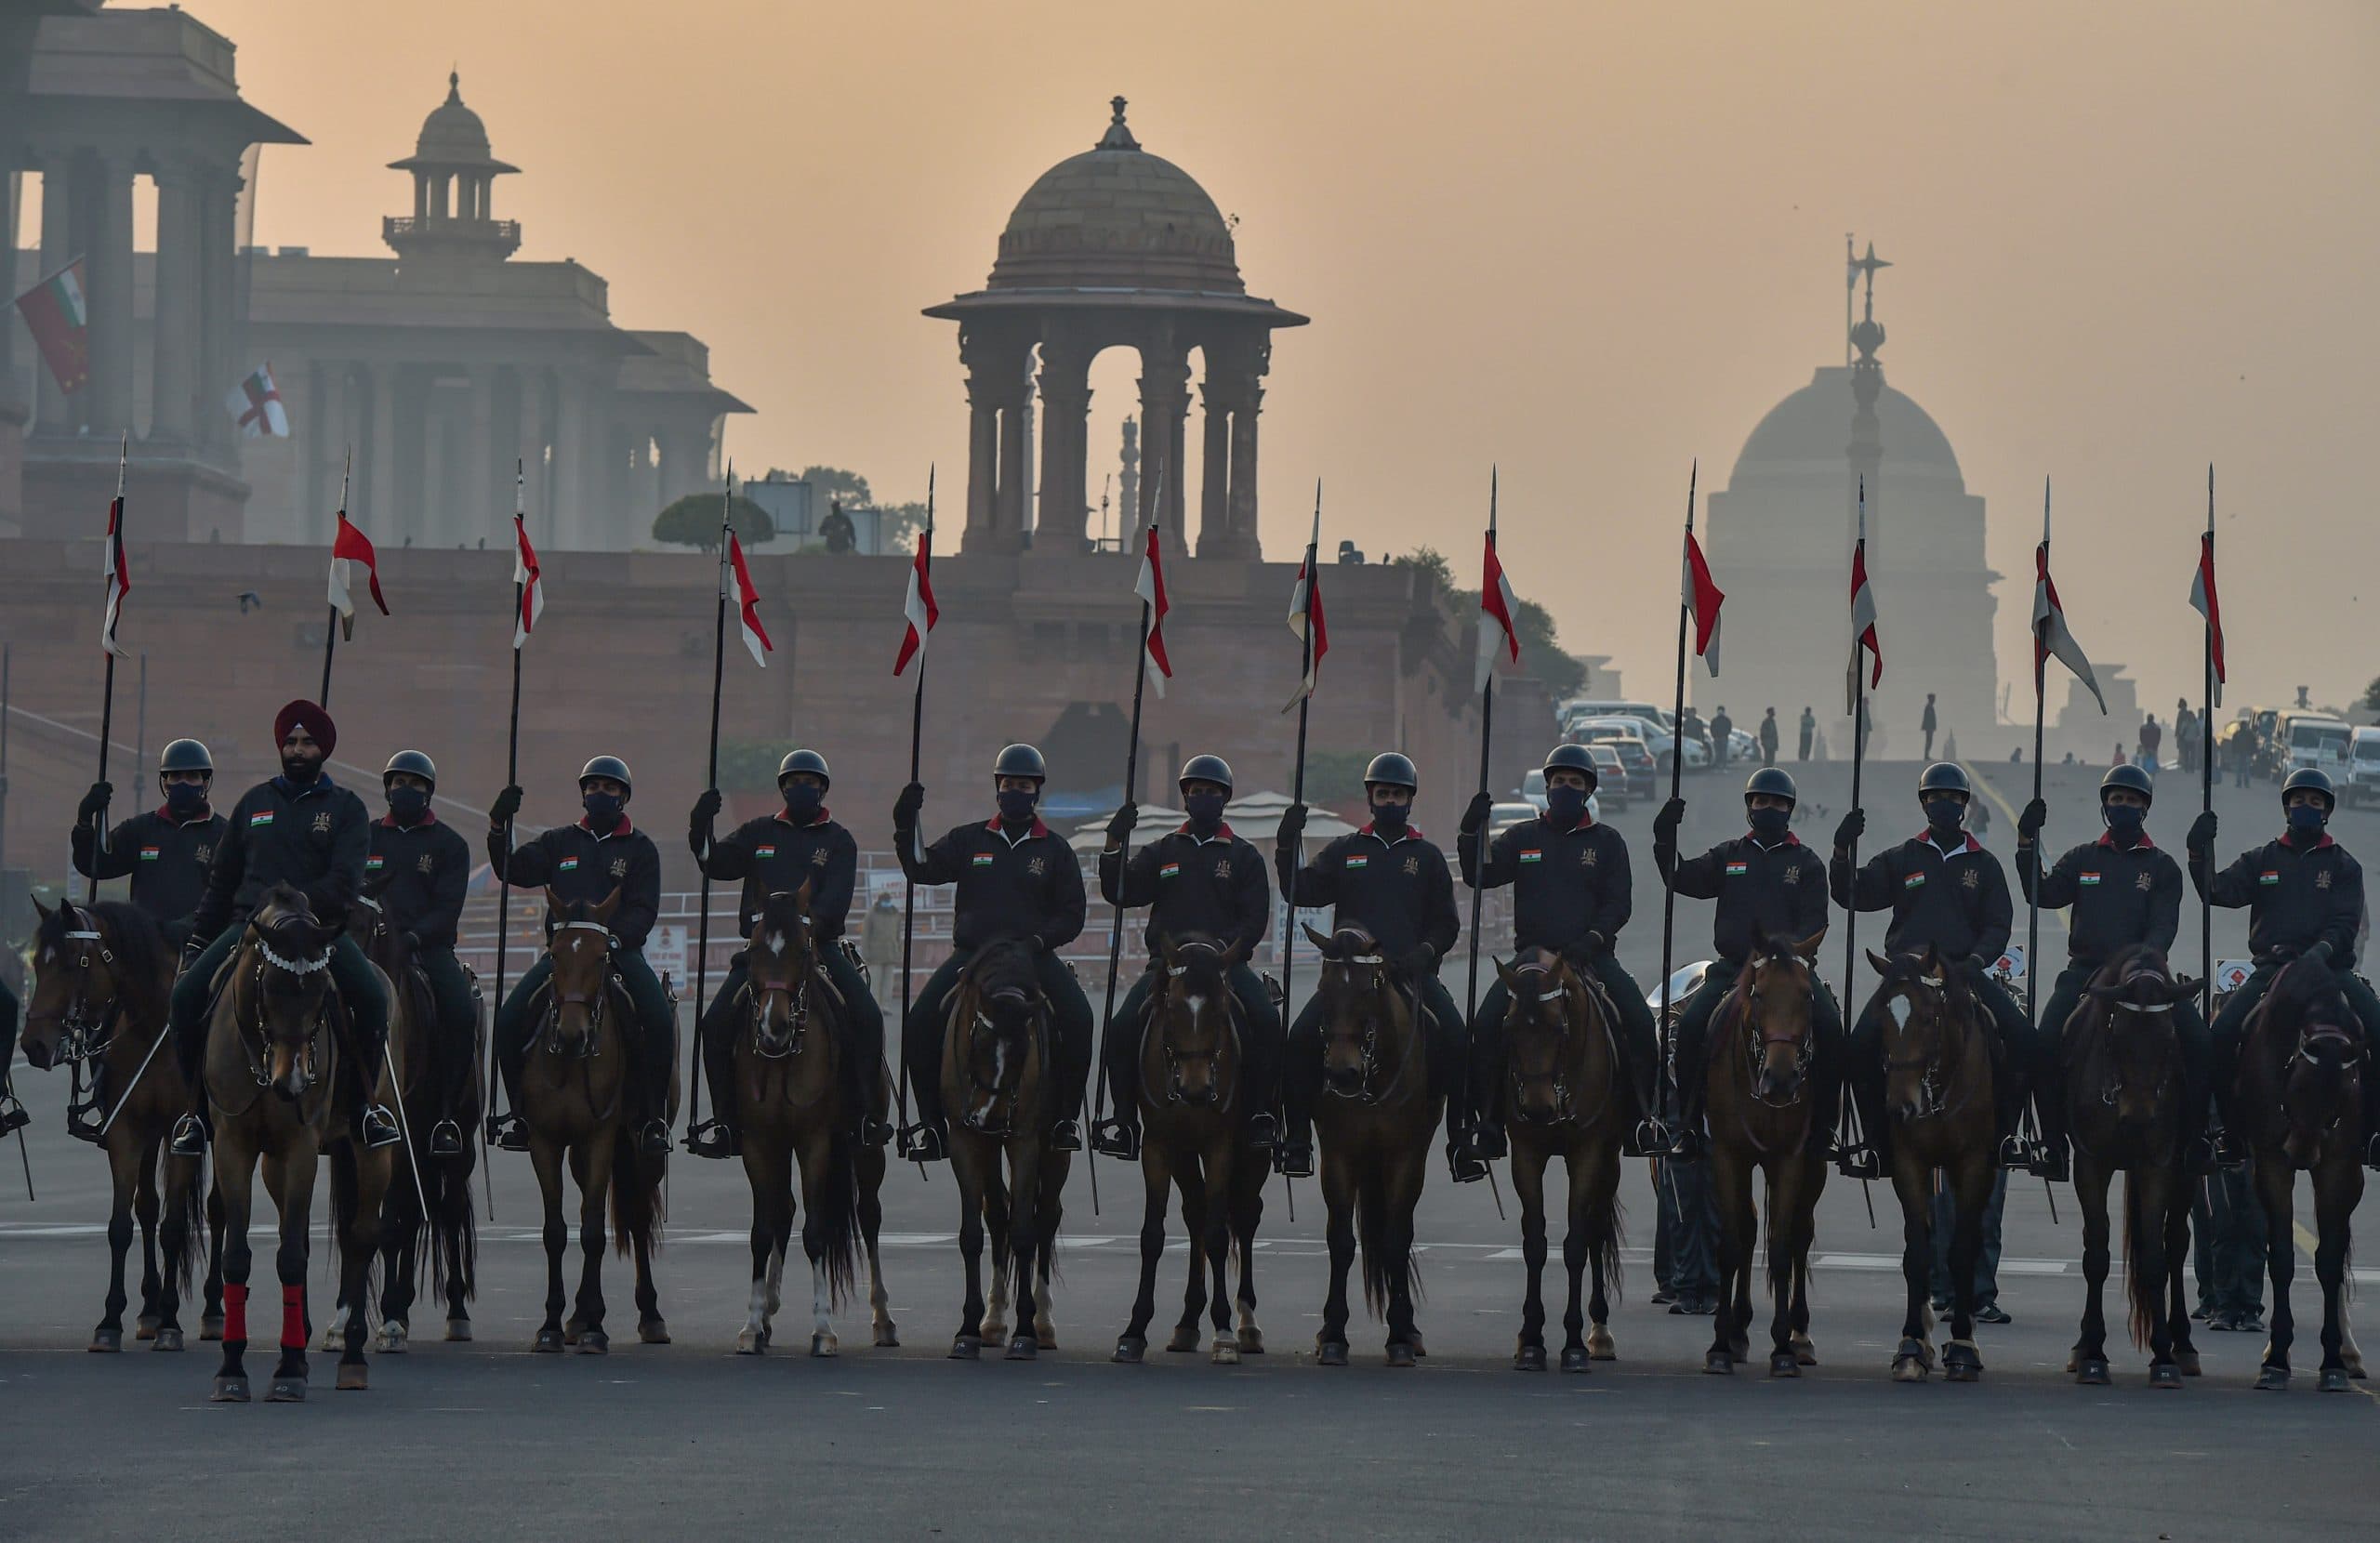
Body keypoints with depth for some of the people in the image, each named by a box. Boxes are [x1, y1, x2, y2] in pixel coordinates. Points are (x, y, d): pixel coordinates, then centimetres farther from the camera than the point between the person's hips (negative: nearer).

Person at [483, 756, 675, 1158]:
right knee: (509, 1022, -18)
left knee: (660, 1021, -27)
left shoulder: (641, 849, 8)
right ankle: (521, 1112, -4)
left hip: (621, 951, -2)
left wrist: (614, 938, -20)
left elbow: (643, 911, -1)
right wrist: (498, 828, -13)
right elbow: (512, 871, 4)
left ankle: (653, 1118, -16)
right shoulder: (559, 842, 15)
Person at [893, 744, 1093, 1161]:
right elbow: (924, 869, 2)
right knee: (920, 1028, -20)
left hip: (1034, 957, -1)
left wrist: (1037, 940, -10)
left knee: (1077, 1021, -27)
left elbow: (1072, 917, 8)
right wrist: (906, 827, -13)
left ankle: (1066, 1118, -14)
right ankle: (931, 1123, -10)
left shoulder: (1055, 850, 9)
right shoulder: (969, 841, 13)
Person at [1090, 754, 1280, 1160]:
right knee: (1122, 1028, -23)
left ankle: (1260, 1113, -18)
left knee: (1266, 1023, -29)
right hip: (1167, 962, 1)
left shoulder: (1244, 857, 12)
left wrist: (1223, 948, -13)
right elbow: (1119, 893, 6)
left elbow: (1255, 921, 4)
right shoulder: (1161, 852, 17)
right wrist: (1113, 845, -7)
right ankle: (1125, 1119, -12)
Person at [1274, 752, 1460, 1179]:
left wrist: (1425, 951, -8)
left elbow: (1446, 924, 12)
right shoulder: (1345, 852, 15)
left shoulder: (1427, 856, 14)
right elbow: (1300, 892, 8)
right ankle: (1296, 1141, -12)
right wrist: (1287, 846, -6)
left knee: (1455, 1043, -23)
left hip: (1412, 972, 0)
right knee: (1301, 1041, -21)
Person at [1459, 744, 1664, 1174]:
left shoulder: (1607, 842, 10)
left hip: (1592, 957, 0)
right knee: (1487, 1026, -22)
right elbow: (1479, 876, 6)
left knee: (1639, 1023, -23)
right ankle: (1485, 1130, -15)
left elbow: (1619, 904, 4)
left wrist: (1592, 940, -13)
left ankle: (1638, 1123, -12)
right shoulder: (1523, 839, 13)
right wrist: (1471, 832, -10)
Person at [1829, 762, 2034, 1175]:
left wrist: (1976, 960, -10)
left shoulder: (1984, 865, 14)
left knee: (2021, 1039, -21)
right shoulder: (1901, 860, 13)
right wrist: (1842, 852, -9)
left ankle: (2004, 1132, -8)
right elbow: (1852, 895, 8)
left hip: (1964, 970, 0)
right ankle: (1875, 1139, -10)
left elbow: (1998, 925, 9)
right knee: (1863, 1044, -25)